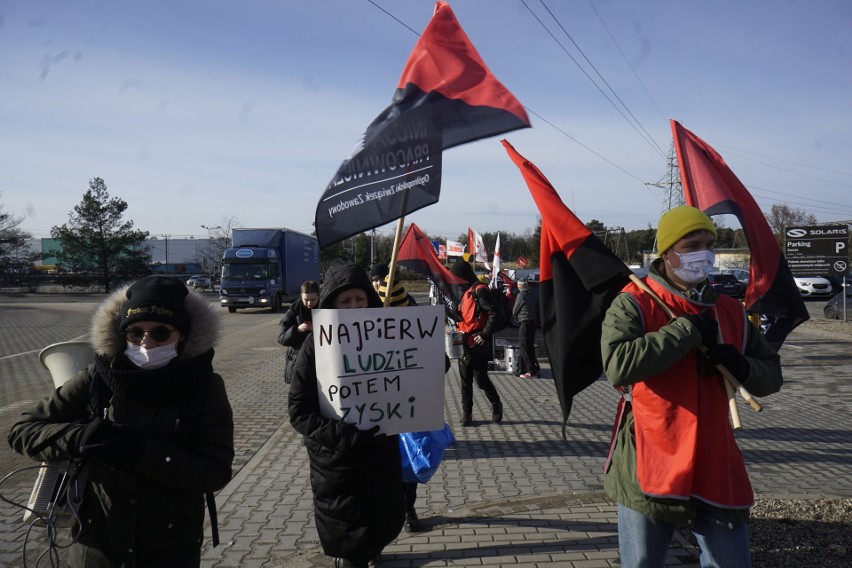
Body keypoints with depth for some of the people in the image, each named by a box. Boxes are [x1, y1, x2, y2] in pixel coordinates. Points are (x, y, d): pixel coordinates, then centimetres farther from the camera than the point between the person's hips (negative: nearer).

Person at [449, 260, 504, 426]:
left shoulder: (479, 290, -12)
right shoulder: (465, 292, 16)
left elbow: (493, 313, -19)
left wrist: (485, 334, -19)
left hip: (477, 344, -8)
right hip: (465, 343, 9)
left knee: (481, 379, -1)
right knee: (465, 380, 9)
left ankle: (496, 405, 21)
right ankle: (466, 413, 16)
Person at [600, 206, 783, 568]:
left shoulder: (731, 311, 9)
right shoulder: (633, 303, -8)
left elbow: (772, 375, 13)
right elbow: (618, 366, -25)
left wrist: (740, 365, -10)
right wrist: (688, 330, -21)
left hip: (717, 469, 4)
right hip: (649, 467, -4)